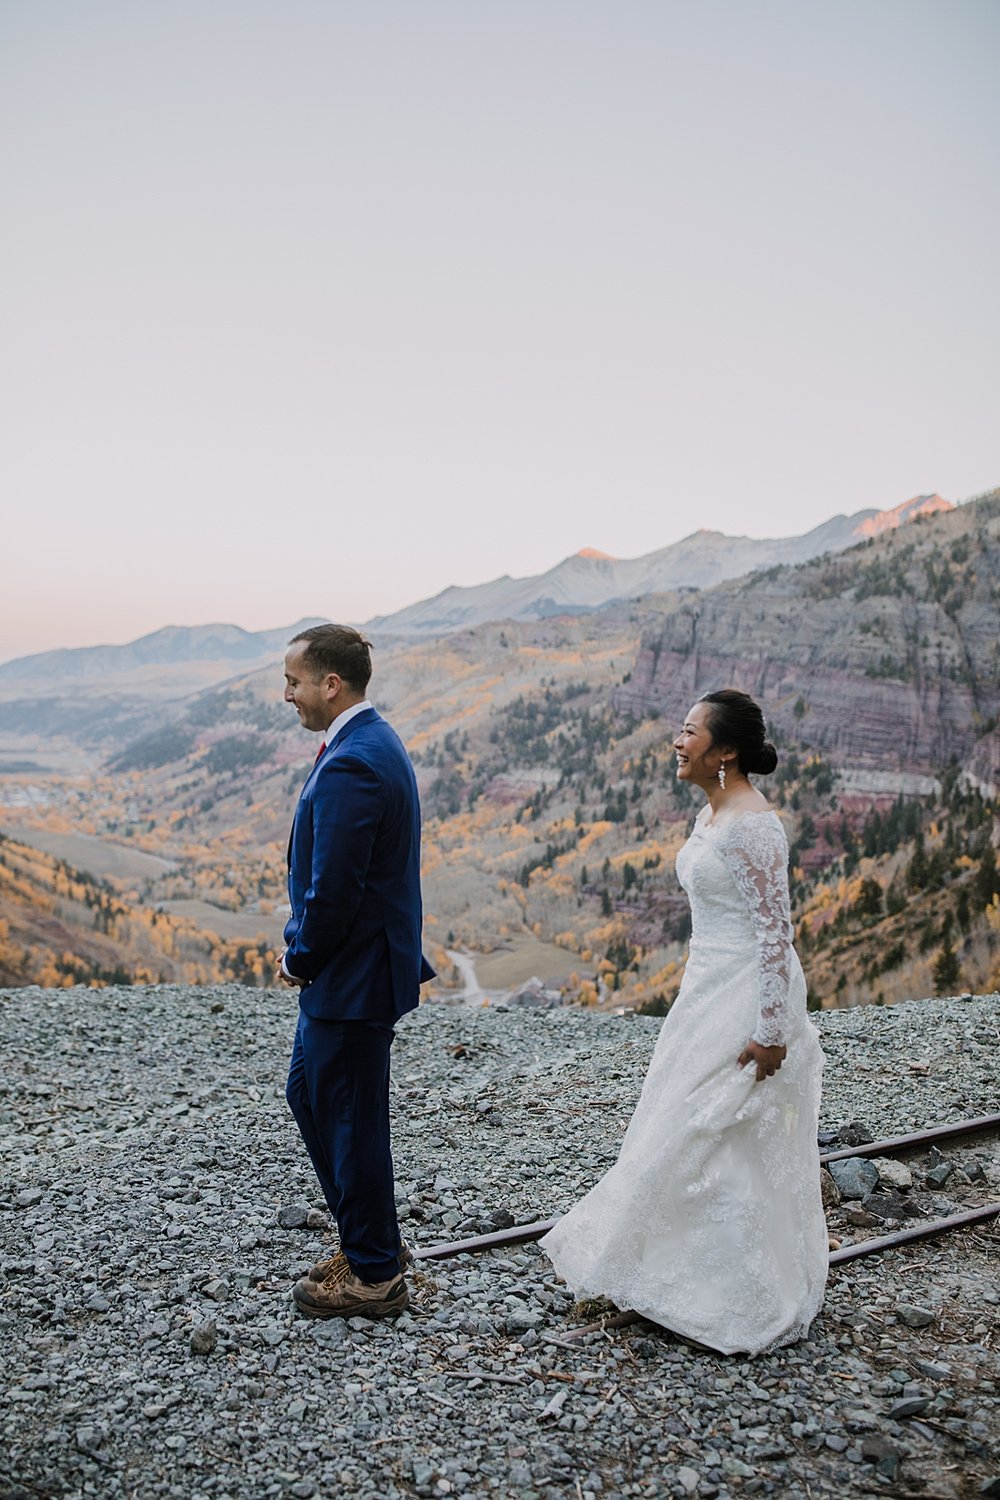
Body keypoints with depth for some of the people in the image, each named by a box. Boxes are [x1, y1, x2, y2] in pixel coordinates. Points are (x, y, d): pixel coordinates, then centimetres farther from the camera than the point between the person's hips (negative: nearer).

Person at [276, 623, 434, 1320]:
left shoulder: (350, 765, -25)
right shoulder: (375, 741, 9)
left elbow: (333, 889, -26)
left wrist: (299, 960, -9)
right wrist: (308, 954, 13)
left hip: (350, 975, -10)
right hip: (350, 968, 10)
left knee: (351, 1118, 5)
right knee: (309, 1095, 21)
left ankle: (374, 1275, 23)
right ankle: (372, 1237, 35)